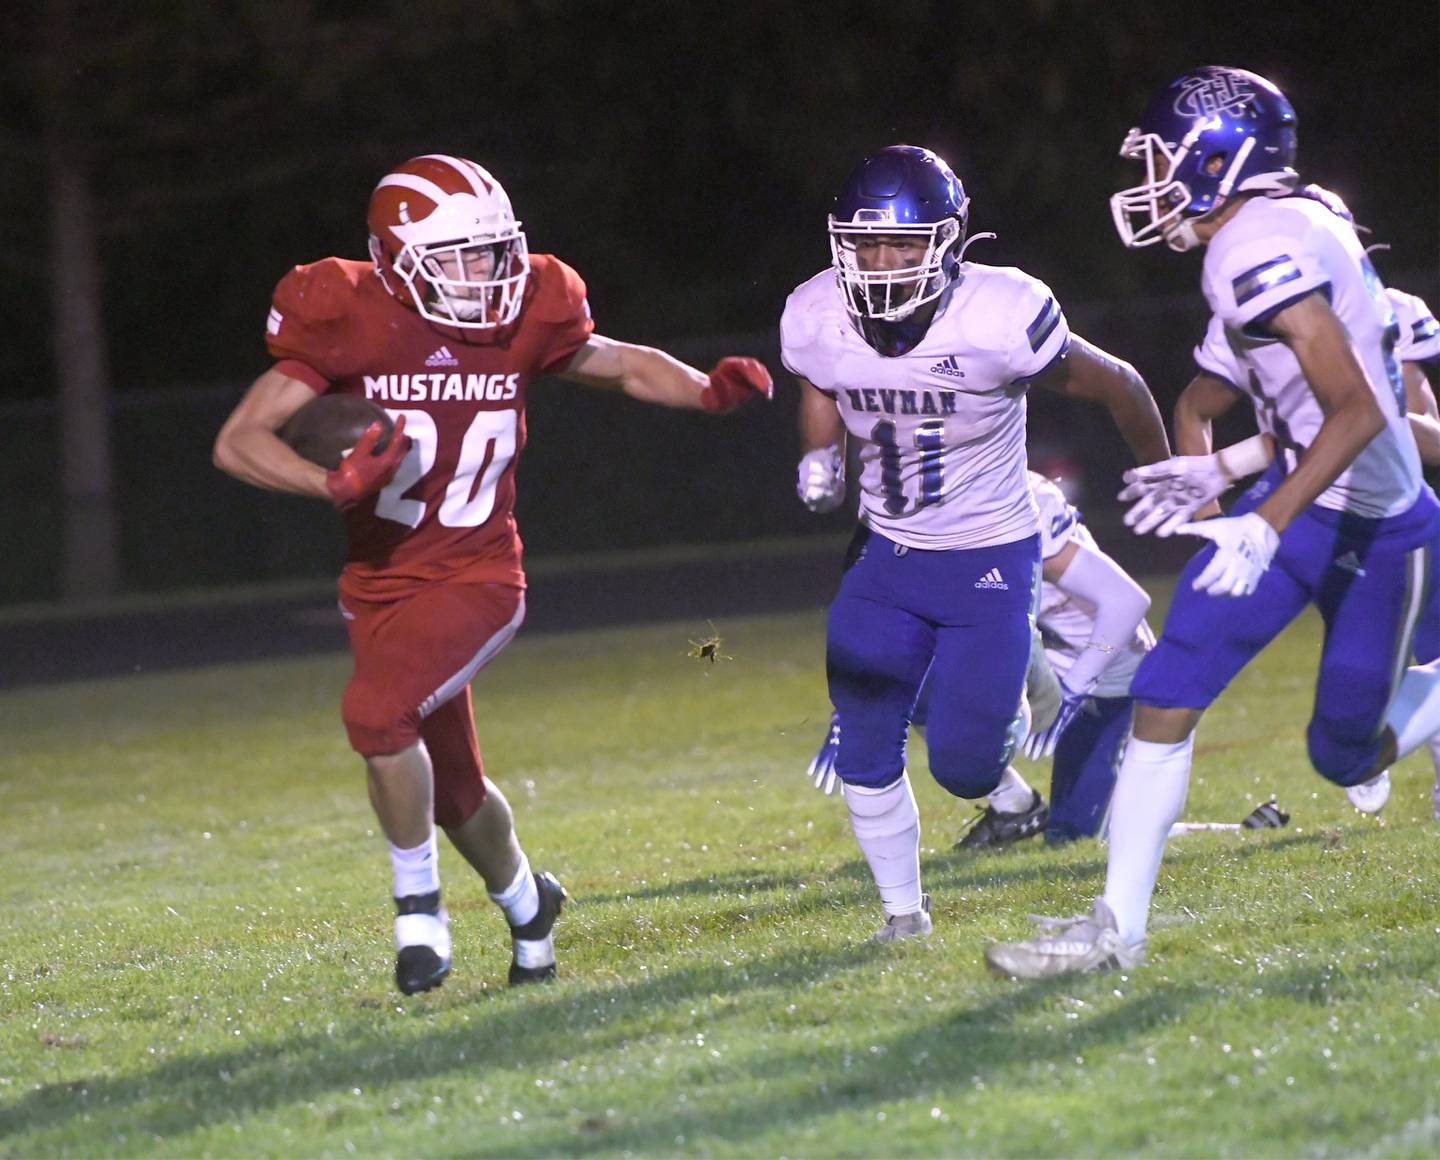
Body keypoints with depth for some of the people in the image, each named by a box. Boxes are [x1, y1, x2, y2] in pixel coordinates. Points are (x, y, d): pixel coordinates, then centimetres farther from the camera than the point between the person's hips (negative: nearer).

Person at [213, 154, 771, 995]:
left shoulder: (525, 319, -7)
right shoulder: (354, 327, -14)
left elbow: (626, 366, 12)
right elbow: (238, 443, -13)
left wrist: (708, 391, -7)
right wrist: (334, 483, -30)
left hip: (476, 579, -2)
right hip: (382, 585, 2)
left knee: (377, 710, -28)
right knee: (453, 790, 13)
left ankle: (419, 900, -9)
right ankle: (525, 901, 44)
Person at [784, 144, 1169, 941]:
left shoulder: (1001, 319, -25)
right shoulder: (817, 320, -13)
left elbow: (1115, 386, -8)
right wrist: (820, 460, -11)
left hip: (990, 561, -3)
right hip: (889, 555, 3)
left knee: (963, 768, -7)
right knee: (864, 749, -5)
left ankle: (1006, 712, 29)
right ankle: (903, 908, 16)